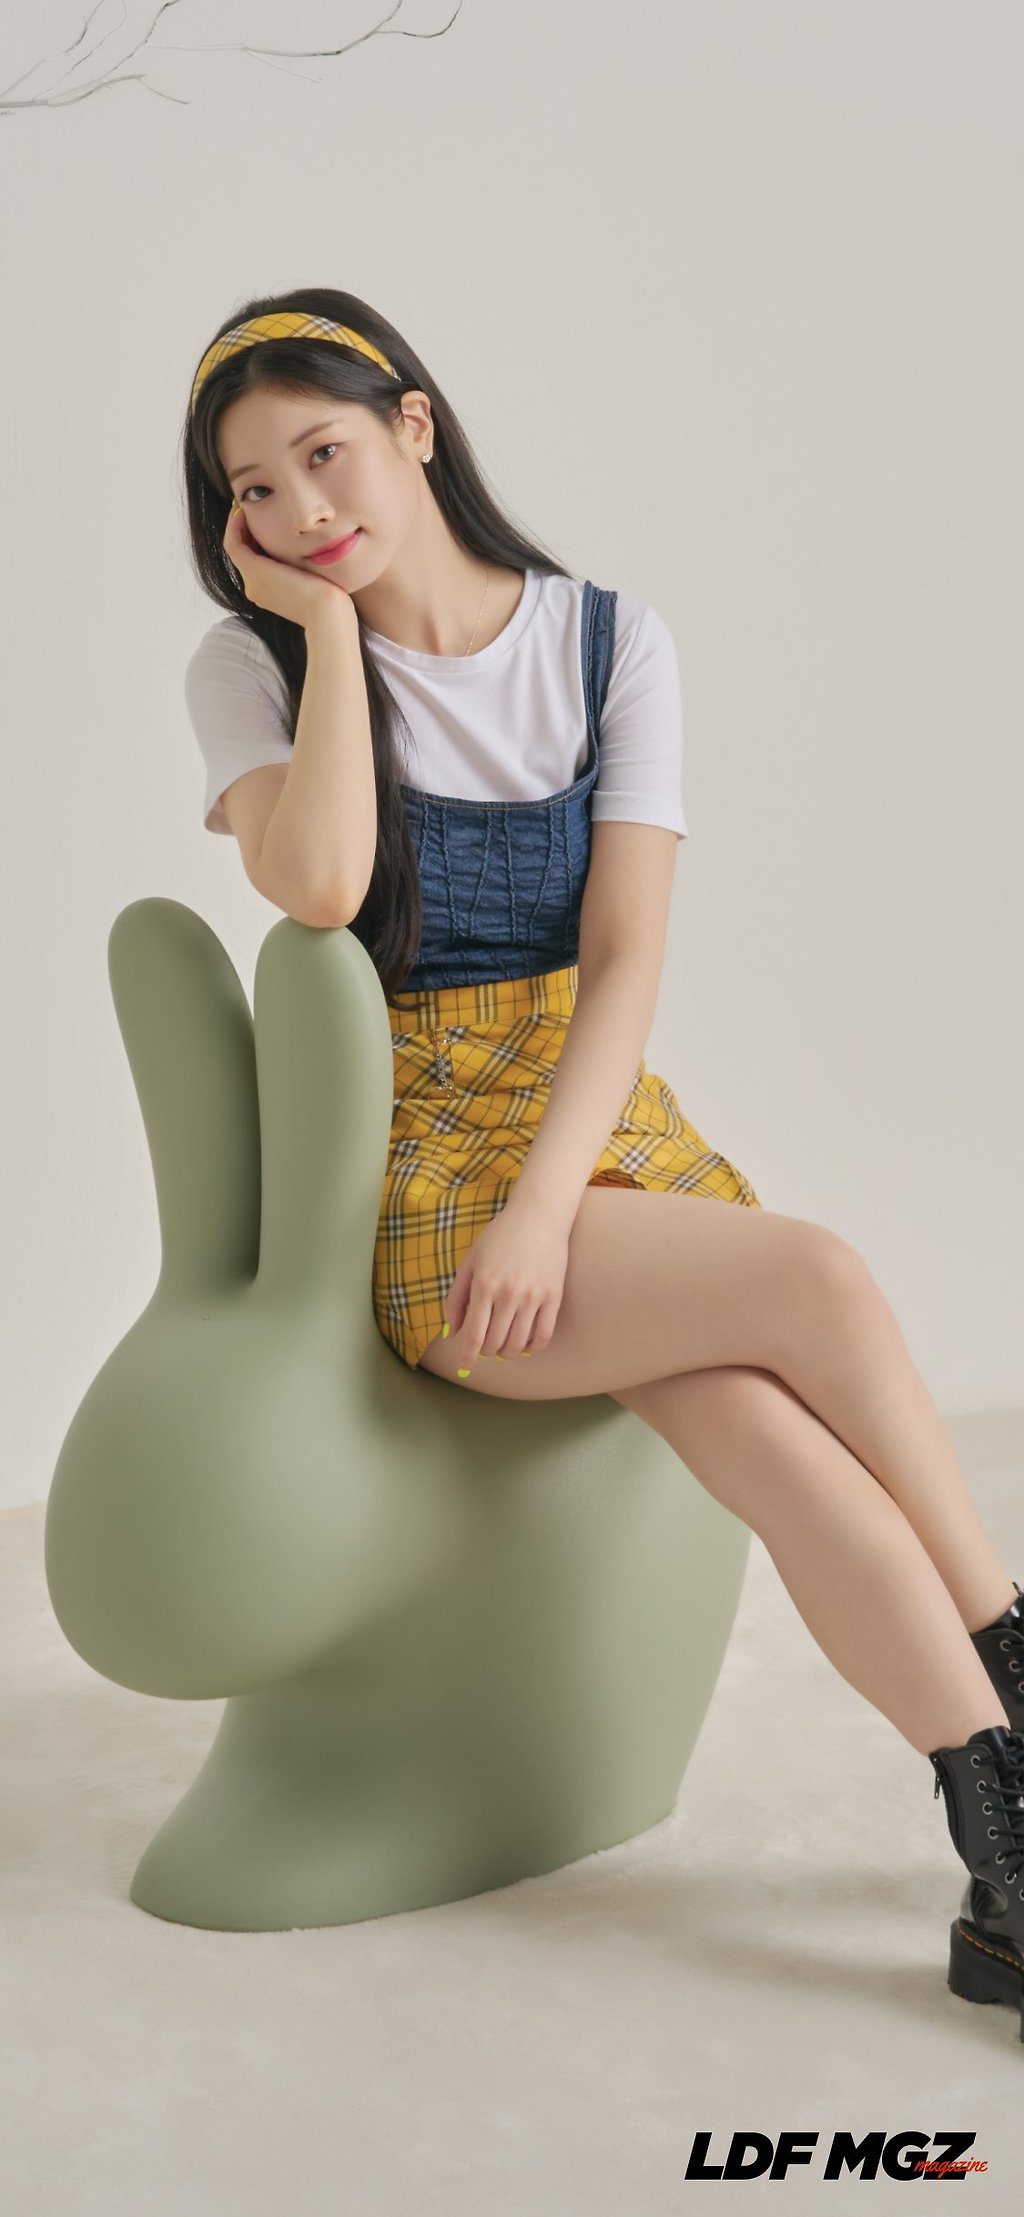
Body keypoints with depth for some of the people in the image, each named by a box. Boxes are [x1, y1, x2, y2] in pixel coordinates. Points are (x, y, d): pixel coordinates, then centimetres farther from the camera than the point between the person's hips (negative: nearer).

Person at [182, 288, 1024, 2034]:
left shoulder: (609, 641, 4)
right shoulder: (252, 671, 2)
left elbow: (626, 957, -4)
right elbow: (316, 883, -20)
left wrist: (546, 1205, -17)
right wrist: (331, 626, -10)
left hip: (603, 1126, 2)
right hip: (412, 1168, -2)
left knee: (770, 1437, -25)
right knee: (820, 1281, -24)